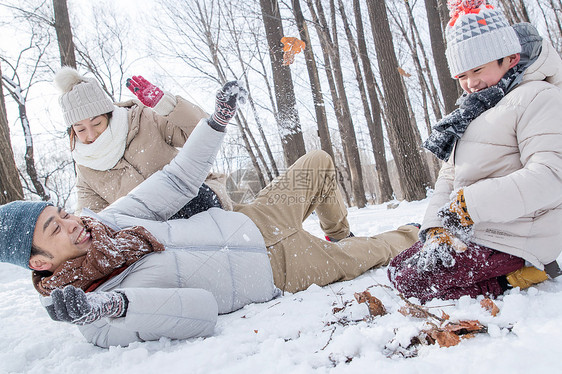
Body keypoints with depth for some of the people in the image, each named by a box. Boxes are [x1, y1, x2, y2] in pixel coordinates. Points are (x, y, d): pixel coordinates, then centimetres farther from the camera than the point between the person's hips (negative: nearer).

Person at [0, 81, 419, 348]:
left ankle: (340, 234, 41)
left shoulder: (107, 220, -5)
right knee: (365, 256, 6)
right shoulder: (99, 321, -22)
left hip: (255, 220, 6)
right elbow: (203, 311, -33)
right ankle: (410, 235, 42)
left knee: (320, 163, 15)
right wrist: (116, 305, -49)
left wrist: (219, 119, -3)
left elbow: (179, 180, 1)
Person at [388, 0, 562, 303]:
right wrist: (437, 226, -5)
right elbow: (450, 176, 10)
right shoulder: (474, 112, 19)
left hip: (511, 240, -10)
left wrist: (471, 203, -26)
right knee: (397, 268, 8)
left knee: (409, 280, -14)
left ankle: (516, 279, -5)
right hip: (471, 232, 10)